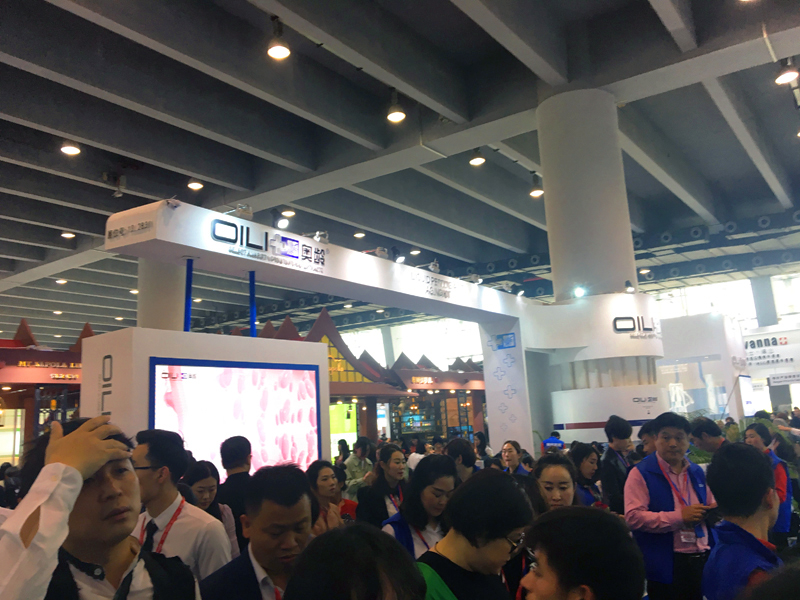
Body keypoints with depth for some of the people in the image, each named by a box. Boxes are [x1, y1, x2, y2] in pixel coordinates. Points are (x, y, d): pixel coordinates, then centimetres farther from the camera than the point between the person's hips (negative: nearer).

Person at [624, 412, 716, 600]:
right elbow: (633, 517, -18)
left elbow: (710, 507, 25)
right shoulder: (641, 473, -9)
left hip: (703, 559, 6)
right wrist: (679, 516, -19)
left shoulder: (696, 472, 13)